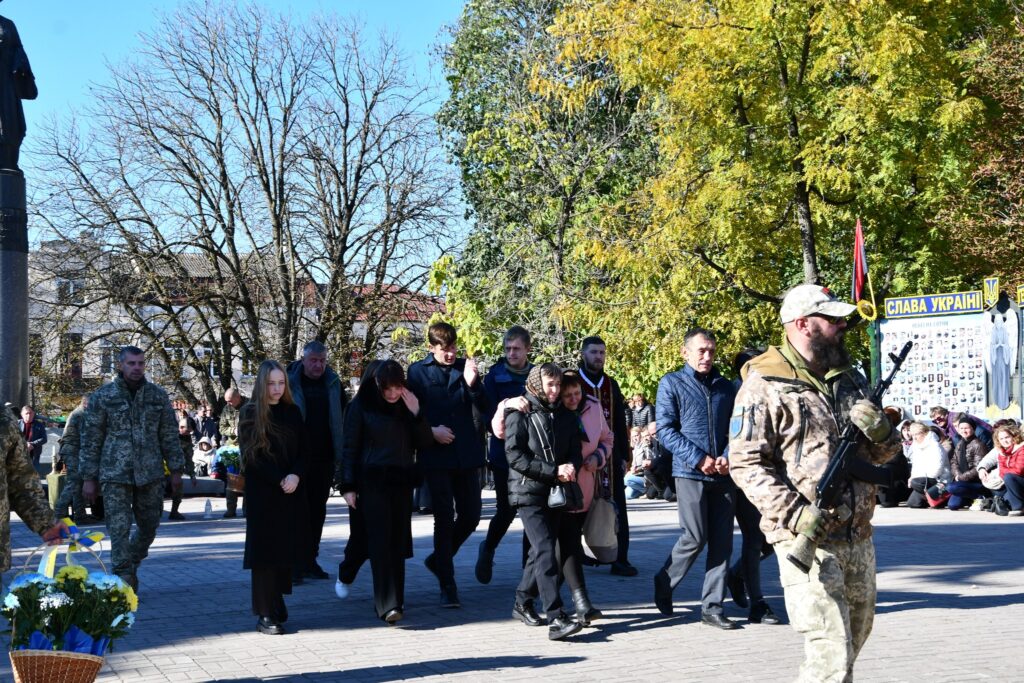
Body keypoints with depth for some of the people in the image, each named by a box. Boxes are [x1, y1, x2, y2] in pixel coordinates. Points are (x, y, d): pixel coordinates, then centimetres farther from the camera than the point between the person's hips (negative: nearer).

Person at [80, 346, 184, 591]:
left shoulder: (158, 395, 6)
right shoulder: (103, 396, 0)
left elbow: (170, 435, 9)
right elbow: (91, 439, 1)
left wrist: (176, 469, 5)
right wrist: (89, 478, -2)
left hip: (150, 474, 3)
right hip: (115, 474, -3)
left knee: (149, 525, 11)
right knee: (119, 529, -5)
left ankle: (131, 566, 35)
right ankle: (124, 579, 2)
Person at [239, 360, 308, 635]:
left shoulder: (292, 412, 10)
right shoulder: (250, 414, -2)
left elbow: (304, 449, 7)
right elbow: (252, 455, -8)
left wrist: (296, 475, -11)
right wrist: (280, 480, -14)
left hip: (291, 493, 4)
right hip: (262, 492, -4)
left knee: (285, 550, 4)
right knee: (265, 552, -4)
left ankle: (277, 607, 15)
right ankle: (265, 614, -2)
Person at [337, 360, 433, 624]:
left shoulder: (408, 404, 8)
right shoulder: (362, 404, -2)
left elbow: (424, 442, 6)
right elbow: (350, 447, -1)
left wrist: (416, 414, -8)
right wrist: (348, 486, -5)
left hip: (402, 480, 4)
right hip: (372, 480, -4)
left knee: (398, 542, 5)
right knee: (381, 540, -11)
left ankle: (396, 600, 15)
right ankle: (387, 604, -15)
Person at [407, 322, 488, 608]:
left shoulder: (465, 367, 7)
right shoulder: (418, 371, 1)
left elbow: (484, 408, 2)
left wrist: (472, 383, -14)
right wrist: (430, 431, -12)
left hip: (467, 454, 3)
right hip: (436, 455, -3)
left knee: (470, 516, 6)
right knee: (444, 519, 0)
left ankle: (438, 559, 30)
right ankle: (447, 585, 8)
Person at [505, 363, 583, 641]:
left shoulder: (565, 416, 15)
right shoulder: (520, 414, -3)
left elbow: (576, 450, 13)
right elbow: (514, 456, -11)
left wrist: (571, 467, -12)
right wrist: (554, 470, -16)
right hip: (529, 492, -6)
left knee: (541, 550, 14)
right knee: (545, 550, -16)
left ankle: (522, 602, 30)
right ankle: (556, 619, -22)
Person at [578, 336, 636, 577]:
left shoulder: (611, 385, 14)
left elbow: (620, 423, 15)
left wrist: (624, 455, 9)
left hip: (611, 457, 4)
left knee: (617, 509, -1)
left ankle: (620, 559, 2)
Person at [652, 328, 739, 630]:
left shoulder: (725, 387, 15)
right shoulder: (672, 383, 1)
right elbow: (666, 429, -4)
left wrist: (728, 457, -4)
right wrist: (698, 459, -12)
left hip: (723, 475, 5)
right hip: (689, 473, -4)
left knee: (722, 542, 3)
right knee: (694, 538, -7)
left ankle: (713, 606, 10)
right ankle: (663, 585, 17)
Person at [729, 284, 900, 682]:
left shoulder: (850, 379, 13)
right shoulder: (764, 387, -9)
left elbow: (884, 453, 18)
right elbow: (745, 463, -13)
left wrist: (882, 432, -7)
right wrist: (796, 514, -24)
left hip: (859, 537, 8)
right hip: (808, 539, -8)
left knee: (854, 638, 22)